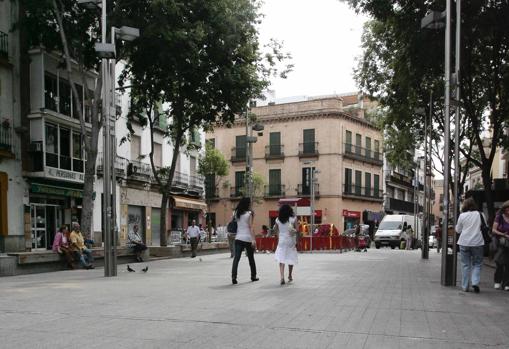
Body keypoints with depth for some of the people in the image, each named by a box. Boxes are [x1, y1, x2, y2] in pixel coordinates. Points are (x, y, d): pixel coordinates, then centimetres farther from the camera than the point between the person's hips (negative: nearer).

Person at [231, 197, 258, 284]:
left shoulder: (237, 213, 8)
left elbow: (236, 225, 8)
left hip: (238, 238, 3)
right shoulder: (249, 213, -6)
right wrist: (253, 239, -14)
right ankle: (253, 276, 25)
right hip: (248, 238, -3)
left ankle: (234, 277, -18)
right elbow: (251, 227, -12)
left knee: (236, 258, -5)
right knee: (251, 258, 13)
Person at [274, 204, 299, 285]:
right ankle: (290, 276, 29)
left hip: (281, 241, 1)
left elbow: (275, 230, 9)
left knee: (281, 260, -1)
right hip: (291, 241, -1)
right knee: (291, 259, 16)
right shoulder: (293, 219, -7)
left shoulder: (278, 220, -1)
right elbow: (297, 229, -11)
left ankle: (282, 277, -19)